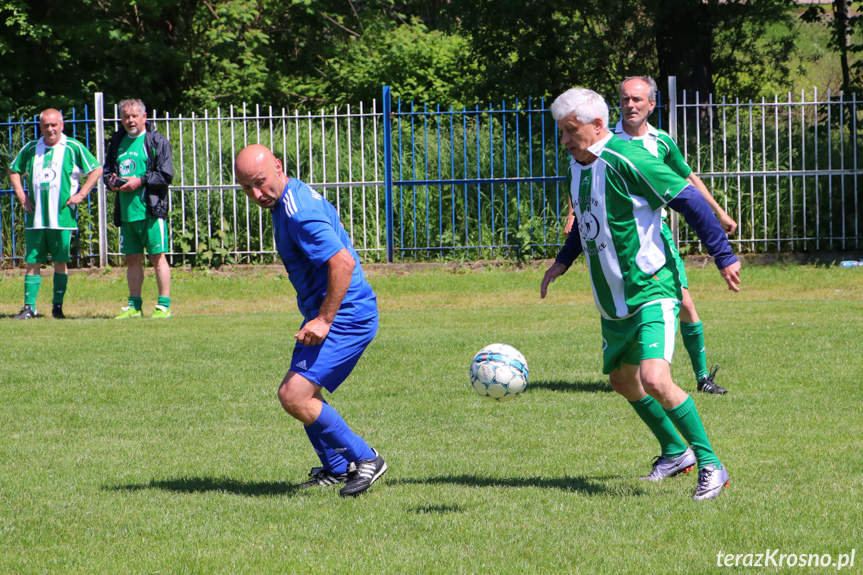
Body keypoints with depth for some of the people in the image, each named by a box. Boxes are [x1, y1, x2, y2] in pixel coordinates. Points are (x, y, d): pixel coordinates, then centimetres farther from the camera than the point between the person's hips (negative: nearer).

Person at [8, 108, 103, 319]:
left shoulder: (73, 148, -1)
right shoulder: (31, 149, 9)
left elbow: (96, 170, 2)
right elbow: (13, 171, 22)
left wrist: (80, 194, -4)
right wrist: (21, 195, 10)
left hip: (62, 216, -3)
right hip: (35, 217, 3)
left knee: (60, 262, 1)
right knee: (32, 262, 1)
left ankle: (58, 307, 7)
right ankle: (29, 306, 3)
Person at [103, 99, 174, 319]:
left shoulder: (157, 141, -2)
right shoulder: (117, 141, 16)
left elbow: (166, 175, -8)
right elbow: (107, 169, 24)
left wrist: (140, 181, -16)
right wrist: (111, 181, 2)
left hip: (150, 210, -6)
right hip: (126, 211, 6)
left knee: (157, 257, -4)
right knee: (132, 259, 10)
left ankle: (164, 305, 0)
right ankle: (134, 305, 16)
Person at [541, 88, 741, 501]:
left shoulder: (627, 162, -20)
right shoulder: (577, 166, 7)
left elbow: (690, 201, -16)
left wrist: (724, 256, -14)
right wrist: (563, 261, 19)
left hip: (651, 292, -9)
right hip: (613, 302, 9)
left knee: (655, 380, -23)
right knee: (622, 379, 19)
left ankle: (710, 466, -11)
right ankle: (675, 452, 39)